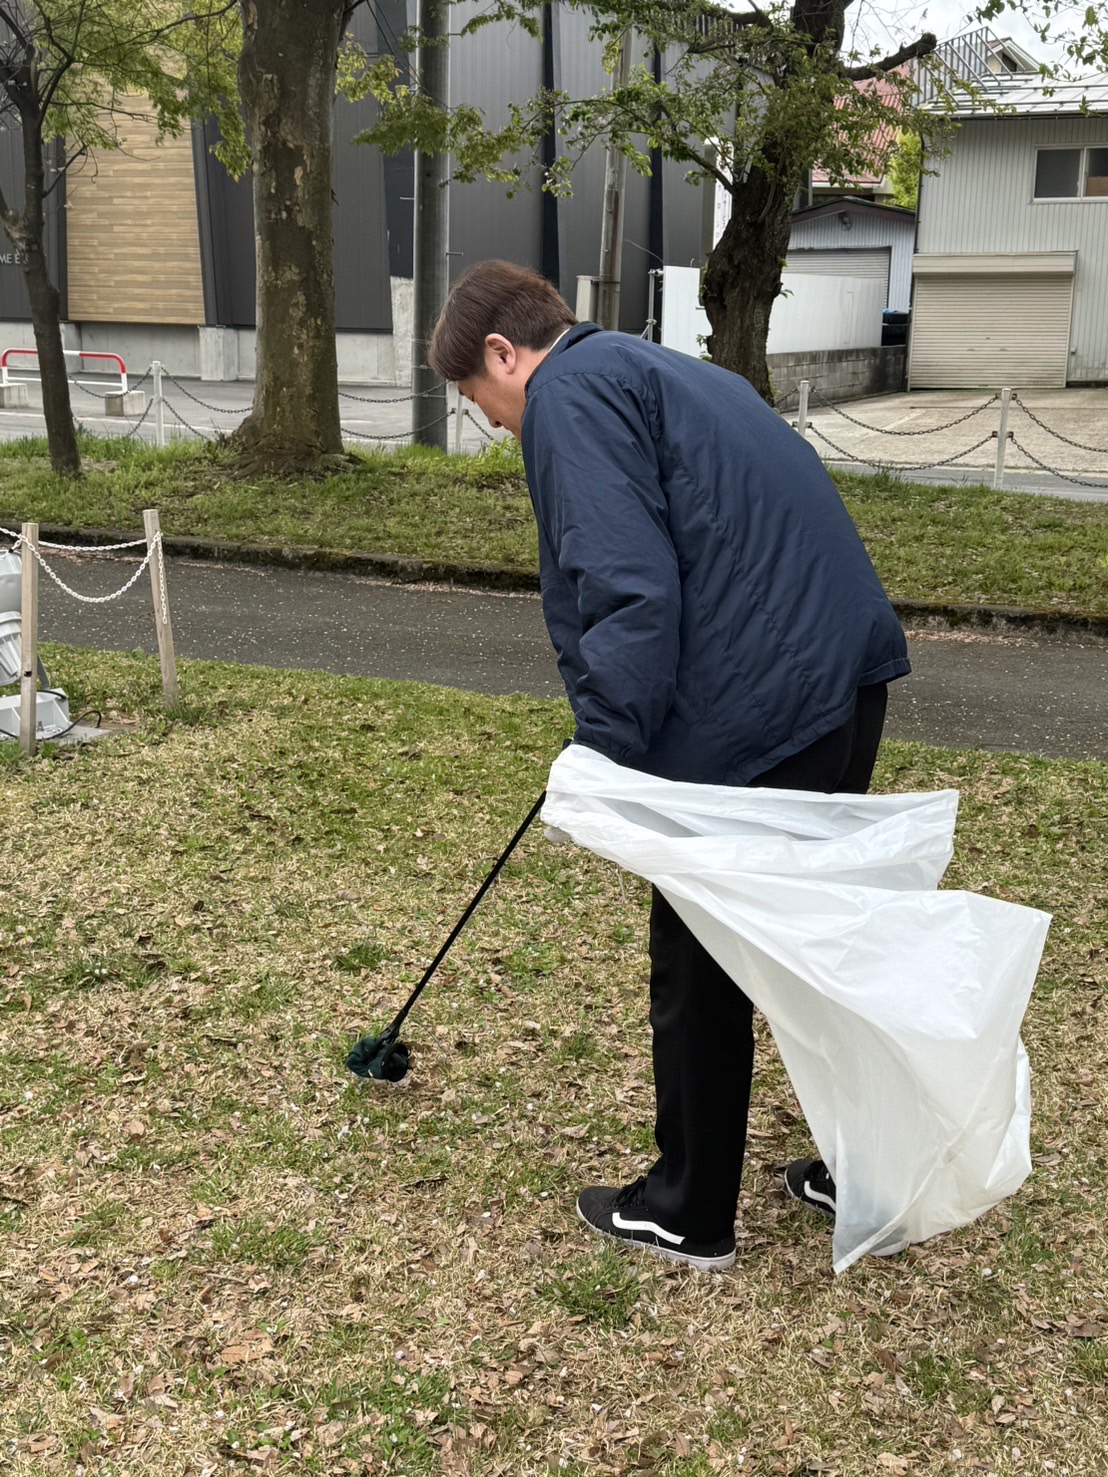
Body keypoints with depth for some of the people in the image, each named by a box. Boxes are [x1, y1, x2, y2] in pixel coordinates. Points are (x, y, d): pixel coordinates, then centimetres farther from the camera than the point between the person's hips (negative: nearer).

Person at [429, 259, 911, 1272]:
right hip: (849, 673, 9)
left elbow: (628, 591, -19)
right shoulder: (662, 371, 24)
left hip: (754, 713, -9)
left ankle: (690, 1217, 25)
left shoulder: (571, 391, -6)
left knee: (700, 969, 8)